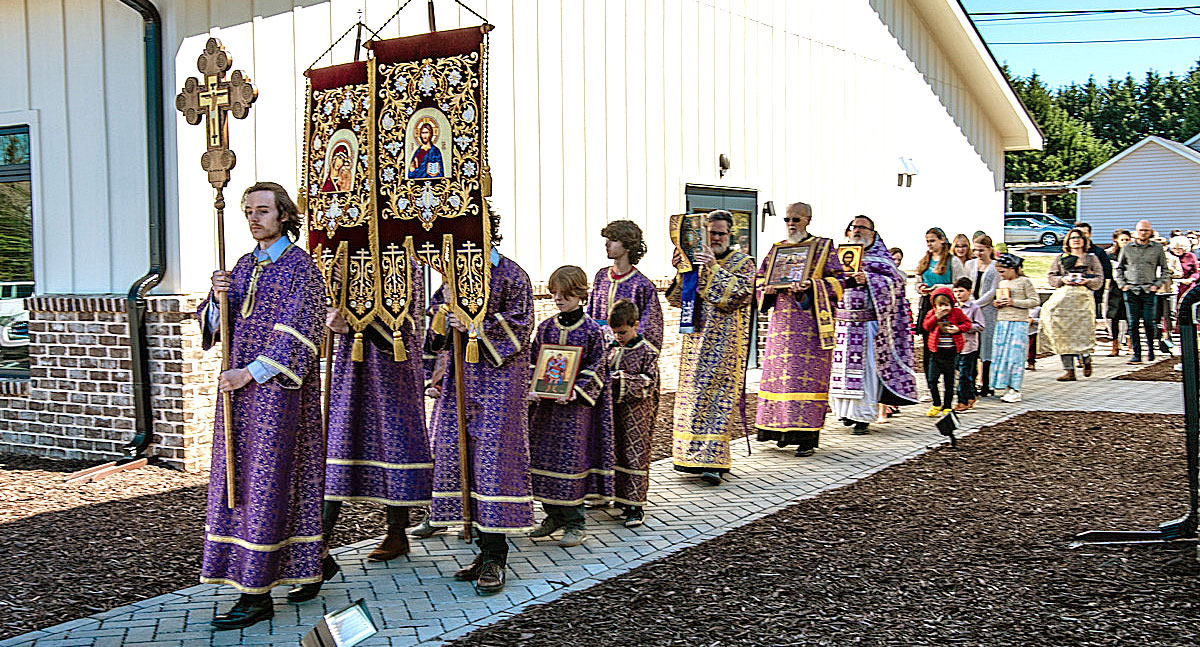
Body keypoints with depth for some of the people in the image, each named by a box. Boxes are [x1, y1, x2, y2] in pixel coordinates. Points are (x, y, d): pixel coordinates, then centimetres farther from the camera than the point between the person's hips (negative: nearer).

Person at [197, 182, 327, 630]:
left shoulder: (300, 267, -7)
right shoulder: (244, 266, 15)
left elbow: (298, 334, -15)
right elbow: (211, 325, 11)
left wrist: (251, 372, -19)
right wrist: (217, 299, -10)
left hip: (276, 389, -8)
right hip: (240, 389, 8)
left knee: (265, 484, -6)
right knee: (239, 480, 11)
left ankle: (258, 595, 0)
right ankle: (315, 561, 25)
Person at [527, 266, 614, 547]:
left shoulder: (591, 330, -4)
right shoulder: (545, 327, 10)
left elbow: (596, 369, -6)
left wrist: (575, 392, -19)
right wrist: (532, 388, -6)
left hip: (576, 405, -5)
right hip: (545, 404, 5)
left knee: (571, 458, -6)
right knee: (542, 457, 7)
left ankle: (575, 523, 4)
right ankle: (554, 515, 23)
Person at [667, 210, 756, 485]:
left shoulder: (742, 262, 1)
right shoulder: (696, 260, 13)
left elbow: (740, 295, -16)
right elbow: (676, 299, 8)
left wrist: (715, 271, -21)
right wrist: (681, 272, -8)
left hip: (726, 341, -5)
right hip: (696, 338, 5)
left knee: (719, 394, -9)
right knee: (693, 393, 6)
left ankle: (713, 461, -10)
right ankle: (692, 455, 16)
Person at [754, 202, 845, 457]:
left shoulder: (823, 247, 3)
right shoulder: (777, 248, 17)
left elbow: (838, 280, -3)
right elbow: (761, 278, 21)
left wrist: (810, 286, -18)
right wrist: (767, 289, -2)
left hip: (809, 320, -5)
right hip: (782, 319, 5)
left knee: (807, 374, -8)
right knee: (778, 372, 3)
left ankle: (808, 437, -6)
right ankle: (782, 428, 14)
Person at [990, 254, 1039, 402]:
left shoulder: (1024, 281, -2)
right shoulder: (1001, 283, 17)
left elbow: (1035, 301, -5)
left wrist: (1014, 302, -13)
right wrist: (996, 303, 5)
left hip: (1018, 323, -6)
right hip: (1001, 323, 6)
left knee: (1015, 355, -7)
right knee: (1000, 355, 2)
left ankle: (1015, 390, -3)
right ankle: (1007, 387, 8)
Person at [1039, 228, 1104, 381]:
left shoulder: (1092, 258, 16)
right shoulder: (1060, 258, 18)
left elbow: (1099, 280, 10)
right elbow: (1051, 277, 12)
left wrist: (1087, 281, -9)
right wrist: (1062, 280, -7)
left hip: (1083, 297, -1)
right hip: (1063, 296, 1)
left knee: (1082, 331, -13)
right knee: (1064, 333, -7)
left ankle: (1086, 357, 15)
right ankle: (1068, 370, -6)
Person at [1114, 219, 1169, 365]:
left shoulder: (1157, 248, 7)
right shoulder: (1127, 248, 9)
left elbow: (1164, 269, 13)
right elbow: (1118, 268, 16)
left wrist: (1158, 284, 1)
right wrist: (1122, 284, 4)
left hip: (1149, 291, -1)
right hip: (1131, 291, 1)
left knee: (1148, 322, -4)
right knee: (1132, 323, -3)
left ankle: (1150, 349, 18)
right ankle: (1136, 354, 2)